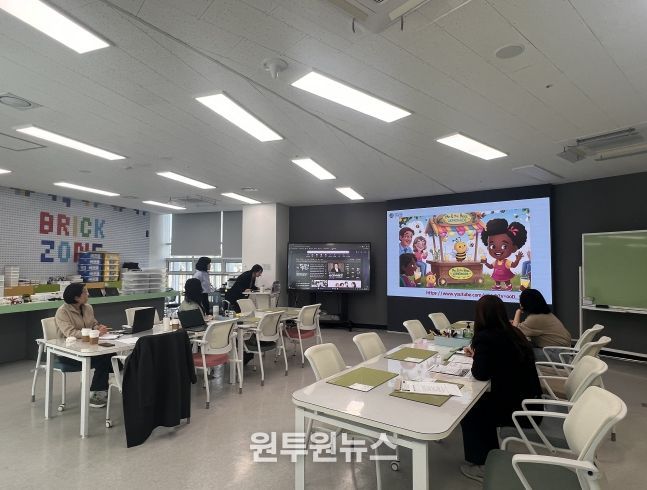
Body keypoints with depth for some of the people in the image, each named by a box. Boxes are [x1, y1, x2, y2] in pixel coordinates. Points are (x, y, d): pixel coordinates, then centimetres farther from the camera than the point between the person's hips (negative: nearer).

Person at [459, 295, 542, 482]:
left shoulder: (486, 337, -21)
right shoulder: (512, 333, 5)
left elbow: (481, 374, -18)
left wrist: (476, 357, 0)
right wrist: (476, 353, 25)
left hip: (516, 407, -8)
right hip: (529, 402, 8)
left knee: (468, 413, 13)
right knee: (480, 404, 26)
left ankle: (481, 465, 23)